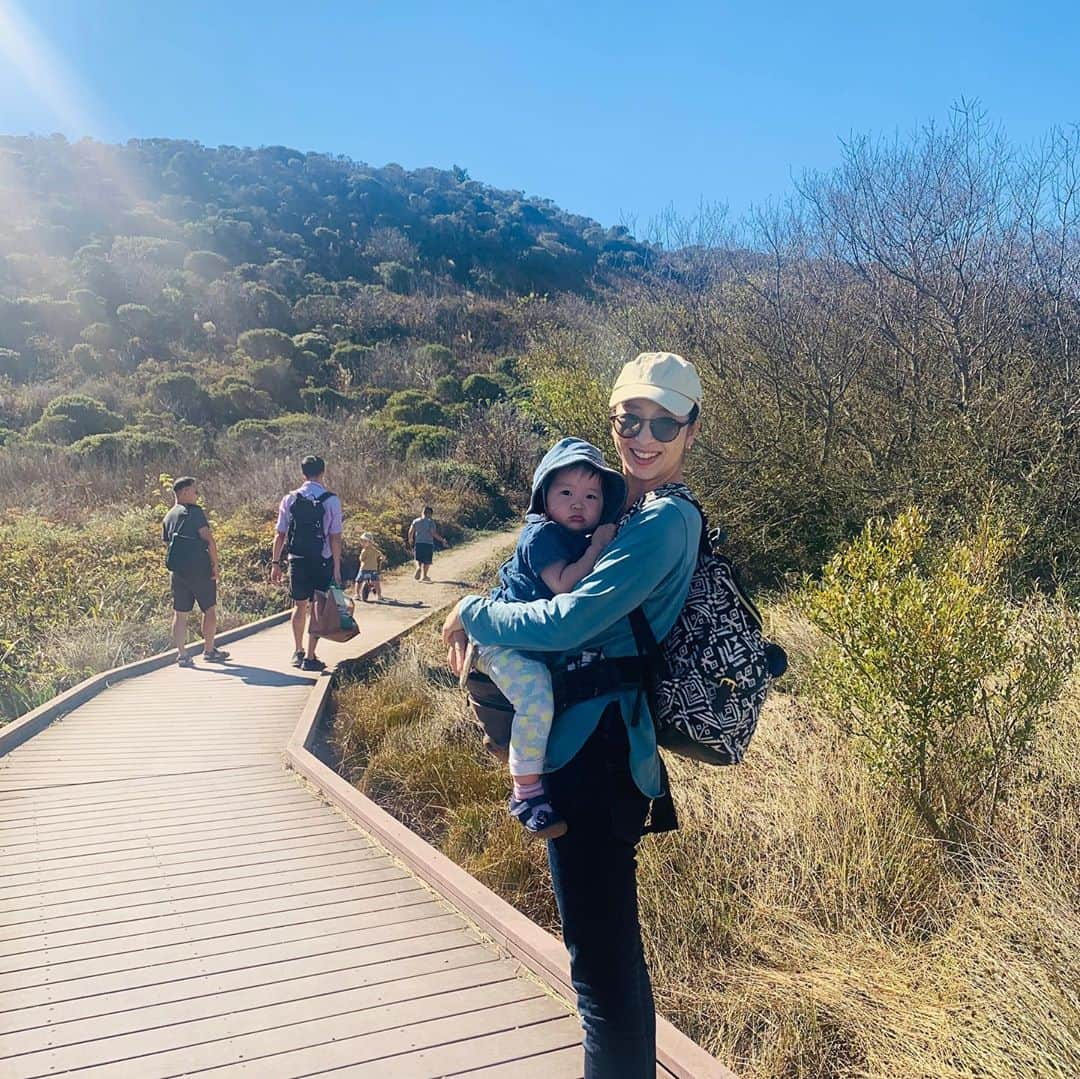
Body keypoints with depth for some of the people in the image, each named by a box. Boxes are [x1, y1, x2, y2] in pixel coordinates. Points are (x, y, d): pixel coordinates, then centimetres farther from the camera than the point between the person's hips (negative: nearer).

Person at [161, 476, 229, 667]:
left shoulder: (167, 517, 15)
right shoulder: (194, 511, -7)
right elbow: (208, 539, -15)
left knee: (180, 613, 7)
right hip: (200, 569, -6)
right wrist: (215, 564, -10)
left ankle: (181, 655, 6)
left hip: (177, 571, 6)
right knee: (210, 610, 8)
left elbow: (166, 544, 16)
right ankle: (209, 650, 14)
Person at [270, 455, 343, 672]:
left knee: (299, 605, 18)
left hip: (297, 561, 3)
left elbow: (279, 534, 3)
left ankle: (298, 652, 29)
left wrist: (275, 562, 10)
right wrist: (337, 568, -4)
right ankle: (310, 658, 3)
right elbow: (335, 537, -9)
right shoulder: (331, 500, -7)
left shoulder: (290, 499, 2)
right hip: (322, 562, -3)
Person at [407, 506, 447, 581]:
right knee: (427, 561, 11)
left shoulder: (416, 521, 6)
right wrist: (442, 540, -9)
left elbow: (410, 532, 1)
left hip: (418, 543, 3)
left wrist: (410, 540, 19)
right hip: (428, 543, -3)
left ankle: (418, 568, -17)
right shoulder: (430, 521, -7)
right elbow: (434, 533, -16)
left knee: (418, 559, 13)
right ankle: (424, 576, 13)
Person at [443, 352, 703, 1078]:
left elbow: (568, 622, -24)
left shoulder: (666, 520, -17)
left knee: (605, 963, 1)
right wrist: (487, 636, 6)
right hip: (591, 747, 10)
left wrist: (472, 614, -8)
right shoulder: (630, 510, 13)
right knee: (610, 952, 24)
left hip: (597, 758, -10)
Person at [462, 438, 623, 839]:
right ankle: (526, 794, -19)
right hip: (506, 640, -10)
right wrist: (596, 549, -19)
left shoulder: (585, 541, 14)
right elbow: (562, 584, -26)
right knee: (538, 700, -28)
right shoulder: (543, 533, -13)